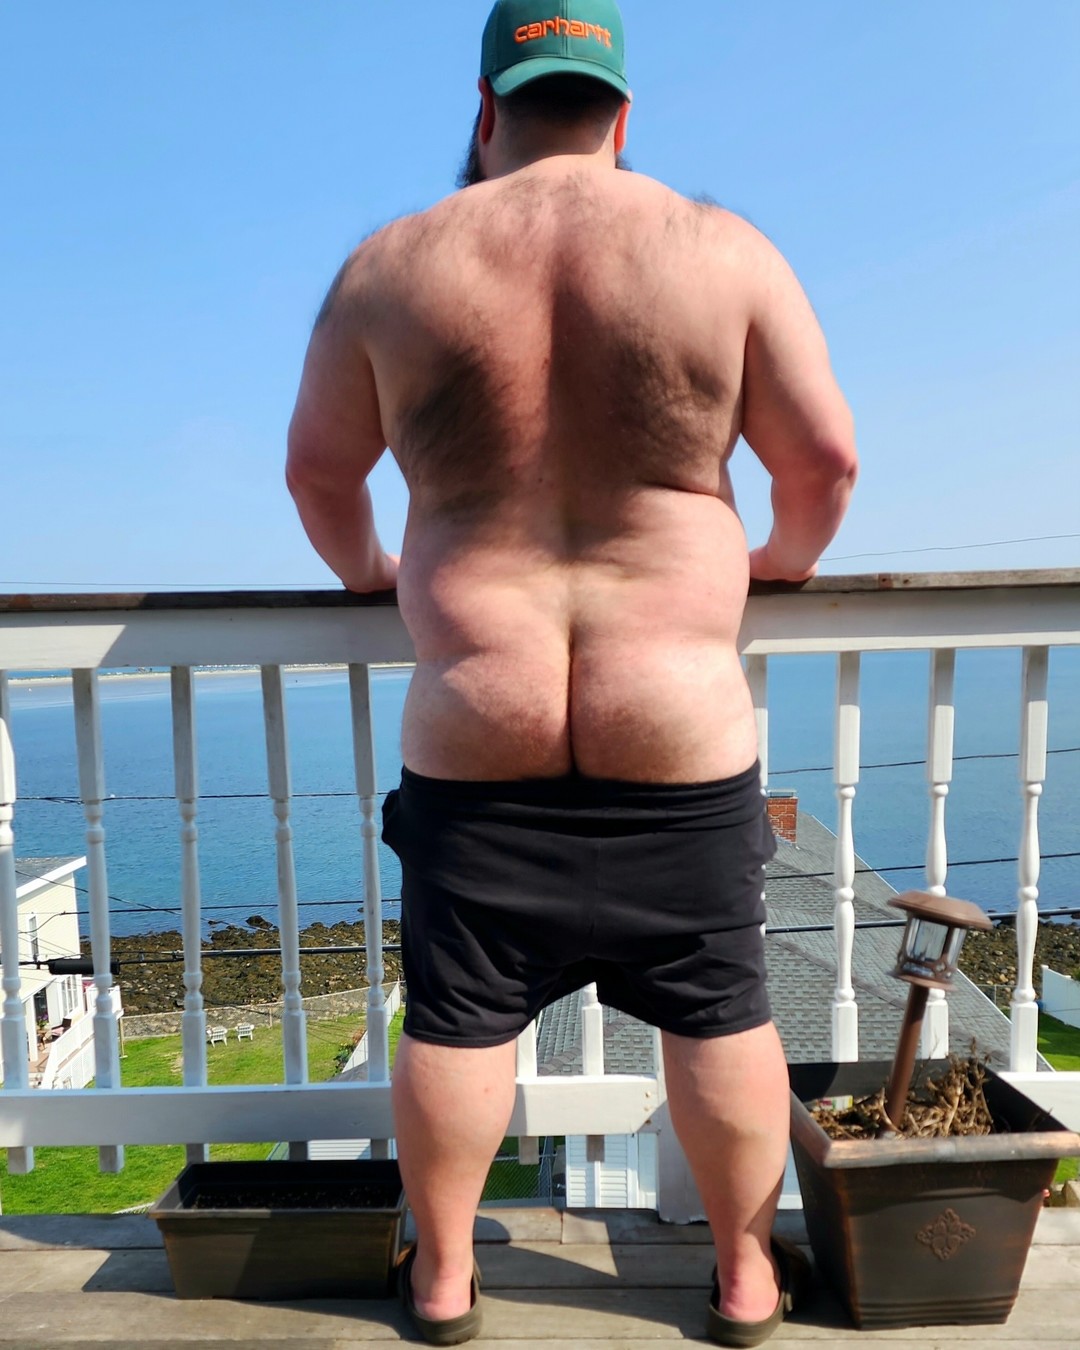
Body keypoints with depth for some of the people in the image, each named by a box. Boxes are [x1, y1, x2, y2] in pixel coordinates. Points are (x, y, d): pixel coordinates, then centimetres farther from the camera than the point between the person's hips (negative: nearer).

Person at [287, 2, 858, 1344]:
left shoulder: (390, 266, 5)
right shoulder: (723, 250, 2)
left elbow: (316, 469, 12)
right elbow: (825, 458, 2)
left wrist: (366, 571, 30)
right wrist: (786, 556, 22)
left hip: (474, 741, 1)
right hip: (680, 736, 0)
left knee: (456, 1021, 17)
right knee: (719, 1018, 17)